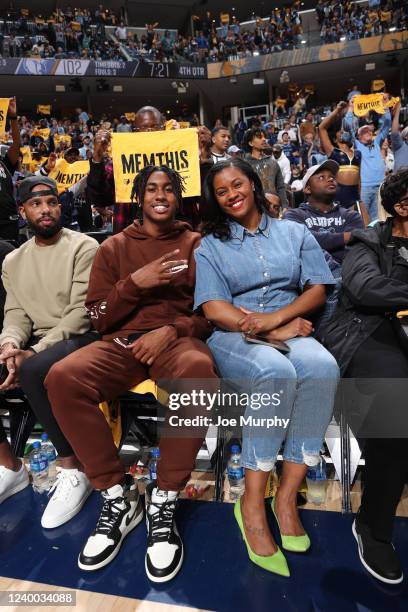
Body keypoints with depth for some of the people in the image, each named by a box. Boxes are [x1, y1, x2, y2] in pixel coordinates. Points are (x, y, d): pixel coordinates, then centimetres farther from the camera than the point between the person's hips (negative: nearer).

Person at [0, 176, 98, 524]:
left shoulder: (84, 247, -3)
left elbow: (81, 312, -12)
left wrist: (34, 352, -21)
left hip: (79, 338, -6)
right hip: (34, 343, 6)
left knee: (33, 372, -36)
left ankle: (73, 469, -17)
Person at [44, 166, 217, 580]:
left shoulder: (197, 244, 12)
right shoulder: (113, 247, 15)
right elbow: (98, 317, 8)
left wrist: (171, 330, -13)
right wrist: (136, 283, -8)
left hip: (177, 340, -1)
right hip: (121, 343, 2)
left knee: (198, 369, -38)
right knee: (63, 377, -29)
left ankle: (164, 499, -21)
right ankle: (117, 494, -12)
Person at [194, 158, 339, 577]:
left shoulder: (294, 233, 16)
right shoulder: (210, 245, 10)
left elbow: (317, 290, 6)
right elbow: (214, 310, -3)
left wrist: (276, 318, -14)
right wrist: (273, 333, -15)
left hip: (290, 329, 2)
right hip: (233, 337, -2)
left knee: (321, 367, -32)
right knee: (276, 372, -35)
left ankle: (287, 495, -23)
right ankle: (252, 501, -24)